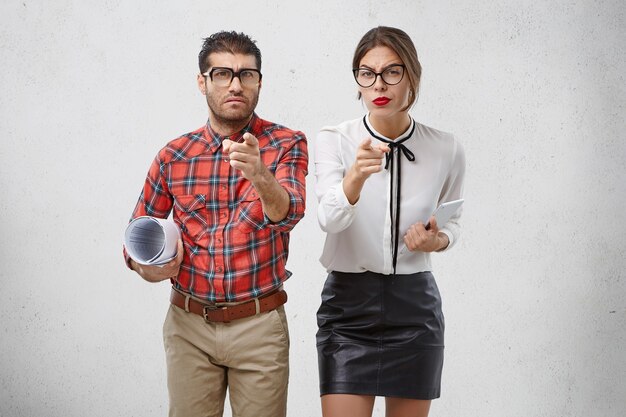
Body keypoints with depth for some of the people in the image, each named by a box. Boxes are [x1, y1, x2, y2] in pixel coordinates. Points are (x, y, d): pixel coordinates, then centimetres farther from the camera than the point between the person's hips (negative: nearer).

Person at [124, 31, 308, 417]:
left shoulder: (287, 144, -4)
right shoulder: (174, 155, 2)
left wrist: (260, 175, -43)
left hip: (259, 325, -2)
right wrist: (145, 263, -11)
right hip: (189, 325, 2)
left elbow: (287, 214, -22)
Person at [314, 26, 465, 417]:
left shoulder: (446, 150, -3)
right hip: (348, 303, -2)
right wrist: (355, 177, -44)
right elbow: (330, 219, -24)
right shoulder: (333, 141, -7)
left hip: (416, 307, 2)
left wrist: (438, 241, -10)